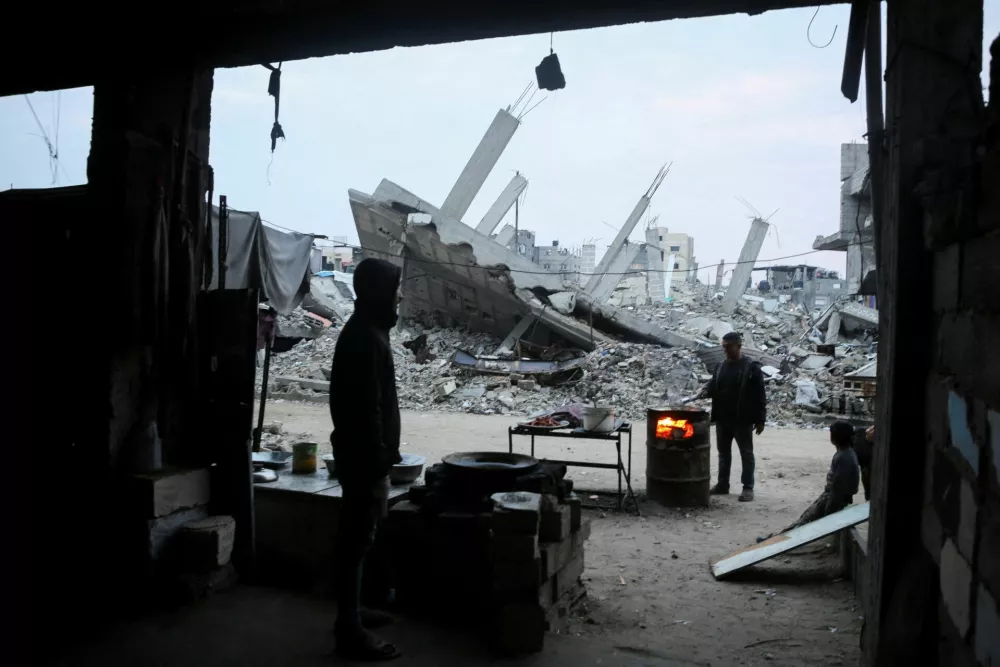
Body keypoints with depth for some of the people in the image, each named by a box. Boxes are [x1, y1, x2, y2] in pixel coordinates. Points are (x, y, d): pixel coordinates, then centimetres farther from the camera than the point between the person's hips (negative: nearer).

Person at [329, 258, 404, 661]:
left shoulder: (364, 332, 12)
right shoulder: (365, 338, -20)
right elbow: (368, 408, -23)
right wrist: (379, 462, -20)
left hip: (360, 453, 11)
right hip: (364, 457, -11)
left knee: (357, 538, 18)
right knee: (358, 540, -2)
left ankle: (351, 613, 32)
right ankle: (350, 632, 8)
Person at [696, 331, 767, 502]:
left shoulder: (751, 367, -7)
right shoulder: (721, 367, 10)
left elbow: (760, 396, -8)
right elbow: (713, 385, 16)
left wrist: (760, 419, -10)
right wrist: (705, 391, -9)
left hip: (742, 420, -6)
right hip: (722, 419, 6)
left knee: (746, 453, 4)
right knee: (723, 452, 14)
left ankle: (748, 488, 10)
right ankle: (722, 484, 24)